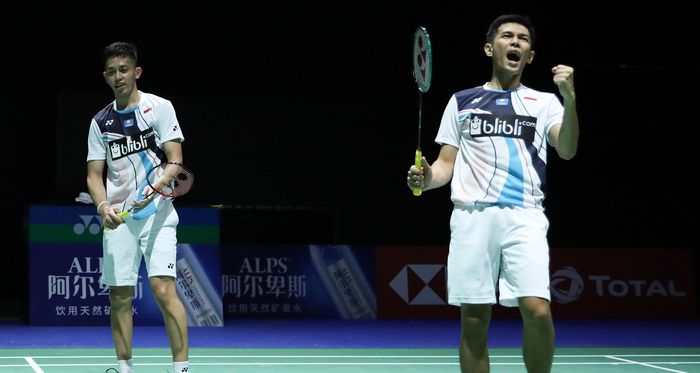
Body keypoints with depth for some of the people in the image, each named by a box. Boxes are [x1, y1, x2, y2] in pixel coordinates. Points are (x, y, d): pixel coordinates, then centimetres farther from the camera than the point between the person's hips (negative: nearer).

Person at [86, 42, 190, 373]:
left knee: (163, 287, -16)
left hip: (157, 212, -4)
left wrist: (154, 189, -24)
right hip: (118, 218, 4)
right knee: (119, 296, 3)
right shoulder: (100, 122, 12)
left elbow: (175, 160, -6)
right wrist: (104, 206, -10)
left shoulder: (160, 107, 1)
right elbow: (95, 174, 10)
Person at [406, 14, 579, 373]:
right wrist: (426, 177, -6)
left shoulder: (544, 102, 15)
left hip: (524, 218, -1)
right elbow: (447, 163, 16)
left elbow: (567, 150, -2)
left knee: (537, 310, -18)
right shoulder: (462, 101, 18)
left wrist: (570, 99, -17)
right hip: (472, 216, 1)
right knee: (474, 321, -1)